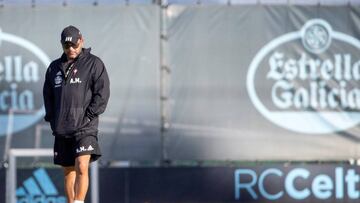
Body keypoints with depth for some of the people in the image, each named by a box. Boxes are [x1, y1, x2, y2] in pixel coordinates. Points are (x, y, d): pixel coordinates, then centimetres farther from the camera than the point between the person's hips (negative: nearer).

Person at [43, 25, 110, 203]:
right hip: (61, 130, 5)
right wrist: (52, 119, 8)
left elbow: (102, 93, -4)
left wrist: (88, 117, -11)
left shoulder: (94, 64, 1)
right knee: (68, 172, 8)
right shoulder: (54, 67, 15)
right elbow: (47, 95, 20)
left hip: (85, 128, -5)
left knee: (82, 167, -19)